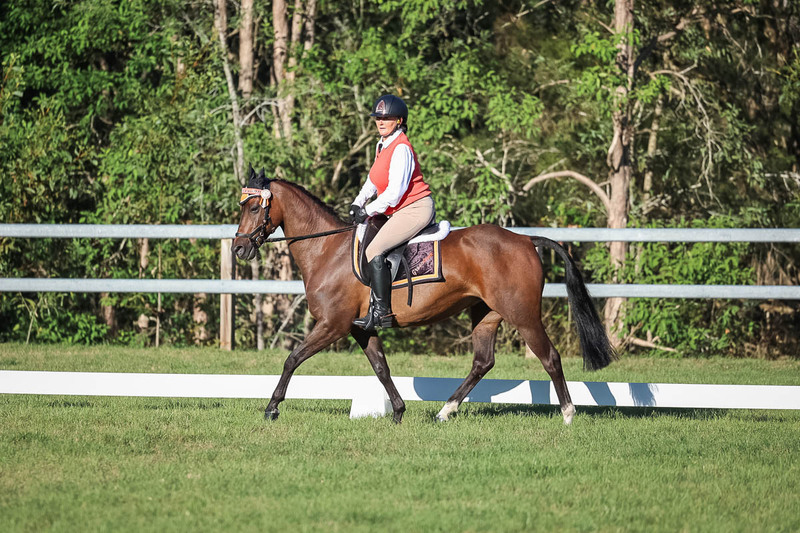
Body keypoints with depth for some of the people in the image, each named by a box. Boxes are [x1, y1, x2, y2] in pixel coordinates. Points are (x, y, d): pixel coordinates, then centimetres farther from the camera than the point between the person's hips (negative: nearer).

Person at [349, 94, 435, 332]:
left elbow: (394, 193, -21)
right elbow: (374, 179, 25)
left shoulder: (401, 149, -17)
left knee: (374, 250, -22)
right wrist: (358, 203, 11)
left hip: (416, 209, -11)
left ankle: (382, 312, -22)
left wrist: (367, 211, -13)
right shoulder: (382, 145, 13)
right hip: (400, 212, 11)